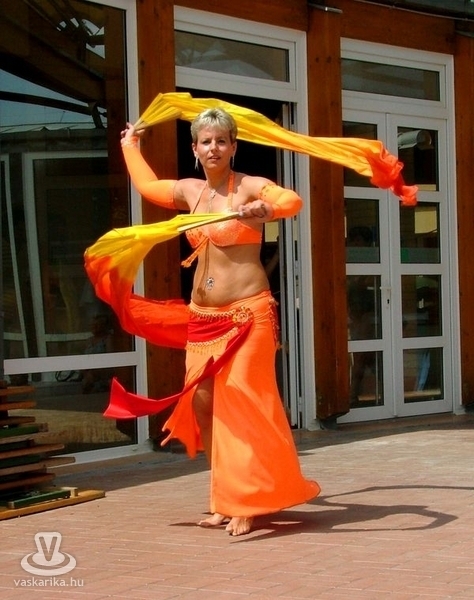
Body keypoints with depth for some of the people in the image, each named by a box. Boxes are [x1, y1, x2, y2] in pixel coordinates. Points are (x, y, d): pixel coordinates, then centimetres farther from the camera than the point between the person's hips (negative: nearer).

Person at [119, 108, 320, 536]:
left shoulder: (249, 186, -7)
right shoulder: (190, 191, 12)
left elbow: (292, 201, -26)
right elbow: (147, 185, 32)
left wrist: (266, 209, -47)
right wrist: (130, 144, 46)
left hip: (247, 314, -7)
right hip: (203, 318, 7)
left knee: (242, 403, -11)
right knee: (203, 404, 5)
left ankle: (245, 504, -6)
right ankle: (225, 500, 15)